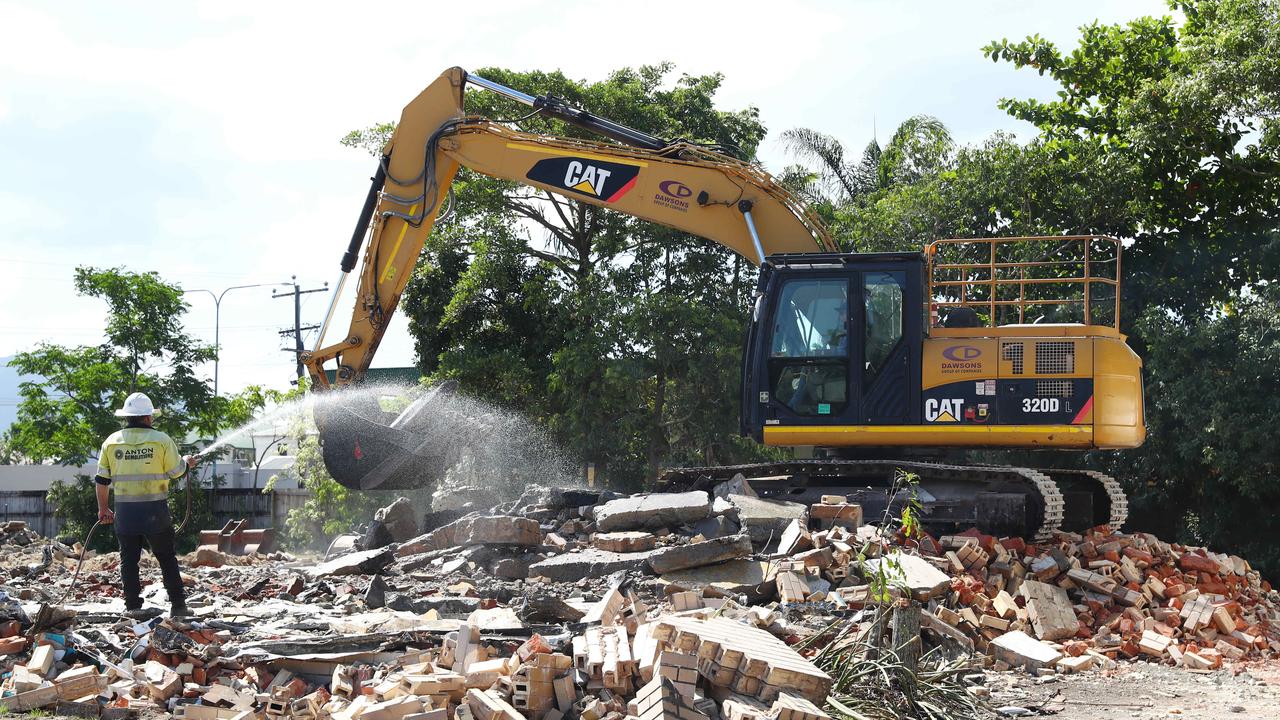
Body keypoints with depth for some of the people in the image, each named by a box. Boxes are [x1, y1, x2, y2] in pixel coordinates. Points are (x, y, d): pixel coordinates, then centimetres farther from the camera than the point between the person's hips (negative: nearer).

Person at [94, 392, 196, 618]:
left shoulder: (112, 441, 4)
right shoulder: (161, 440, -5)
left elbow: (102, 479, 8)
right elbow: (175, 471, 0)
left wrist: (103, 509, 18)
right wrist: (187, 462, 22)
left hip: (125, 510, 2)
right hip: (155, 510, -2)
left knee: (129, 559, 9)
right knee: (167, 558, 8)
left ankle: (132, 606, 6)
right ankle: (178, 605, 8)